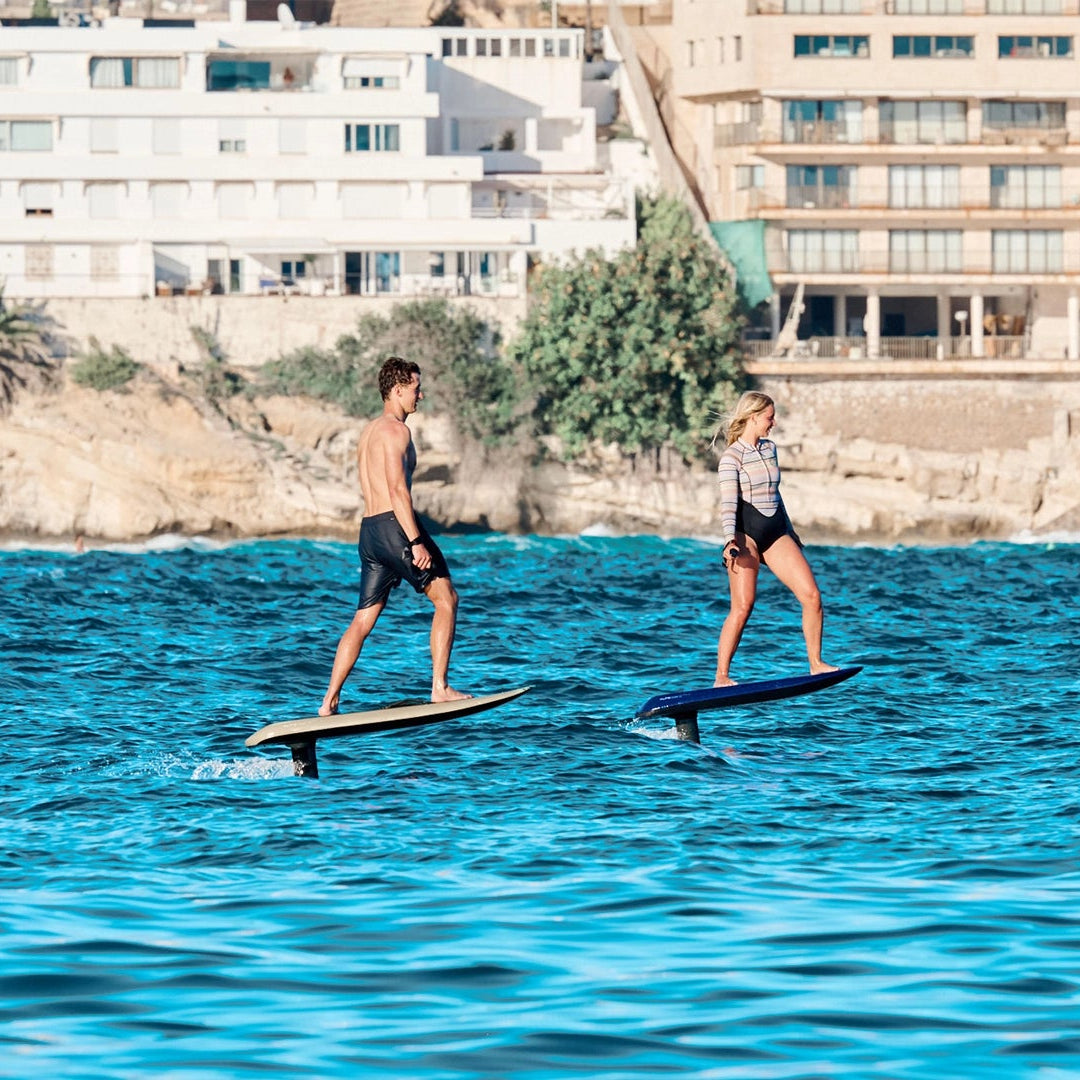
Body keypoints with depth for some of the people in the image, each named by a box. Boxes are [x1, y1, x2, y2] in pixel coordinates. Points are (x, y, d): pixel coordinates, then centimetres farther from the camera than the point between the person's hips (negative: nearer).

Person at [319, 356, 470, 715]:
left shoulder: (369, 431, 21)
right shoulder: (396, 430, -9)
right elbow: (397, 489, -18)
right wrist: (416, 542, -22)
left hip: (369, 528, 9)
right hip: (394, 524, -9)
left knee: (363, 620, 8)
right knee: (446, 599, 1)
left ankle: (329, 701, 2)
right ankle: (439, 687, -3)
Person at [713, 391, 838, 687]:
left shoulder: (769, 448, 15)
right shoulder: (732, 457, -8)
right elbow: (728, 502, -18)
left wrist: (791, 534, 30)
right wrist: (730, 540, -31)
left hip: (775, 532, 7)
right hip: (746, 533, -7)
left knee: (812, 596, -4)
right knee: (743, 606, -13)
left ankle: (816, 664, 6)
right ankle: (721, 677, -7)